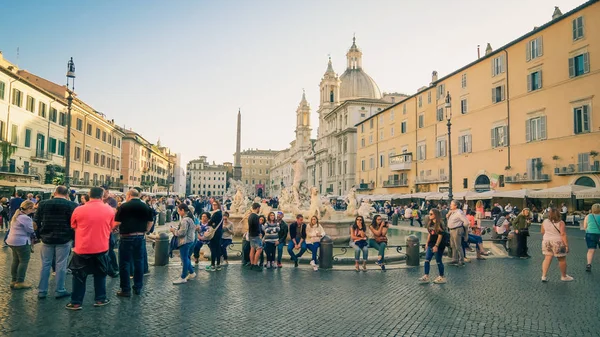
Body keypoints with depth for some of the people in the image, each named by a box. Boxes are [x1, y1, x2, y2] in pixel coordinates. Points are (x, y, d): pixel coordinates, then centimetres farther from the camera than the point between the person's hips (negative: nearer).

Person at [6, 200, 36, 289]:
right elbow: (31, 231, -18)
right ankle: (20, 282, 1)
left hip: (12, 241, 10)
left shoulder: (17, 215, 12)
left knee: (15, 261, 16)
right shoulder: (25, 218, -19)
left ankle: (13, 281, 23)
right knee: (24, 262, -2)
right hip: (21, 242, -10)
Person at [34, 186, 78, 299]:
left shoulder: (43, 204, 2)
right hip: (64, 239, -3)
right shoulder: (71, 205, -8)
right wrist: (74, 237, 2)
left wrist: (40, 235, 15)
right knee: (61, 265, 4)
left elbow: (36, 221, 6)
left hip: (47, 239, 3)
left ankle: (42, 291, 17)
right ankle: (59, 291, 10)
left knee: (45, 264, 12)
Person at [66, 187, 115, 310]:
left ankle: (76, 302, 16)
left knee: (79, 275, 12)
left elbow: (73, 226, 9)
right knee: (100, 274, 16)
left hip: (82, 248, -1)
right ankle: (100, 299, 22)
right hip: (101, 248, 1)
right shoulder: (110, 210, -5)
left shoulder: (79, 210, -10)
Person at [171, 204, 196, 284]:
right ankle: (192, 272, 28)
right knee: (186, 258, 20)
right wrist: (176, 230, 15)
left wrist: (174, 230, -6)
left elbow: (182, 232, -23)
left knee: (184, 259, -2)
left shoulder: (185, 220, -20)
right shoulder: (190, 218, 12)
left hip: (185, 242, -10)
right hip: (190, 240, 10)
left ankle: (183, 277, 6)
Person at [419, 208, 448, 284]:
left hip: (438, 245, -8)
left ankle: (442, 277, 17)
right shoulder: (430, 223, 9)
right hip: (431, 244, 8)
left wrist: (436, 246, -20)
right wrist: (427, 243, 16)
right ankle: (426, 276, 7)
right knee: (427, 260, 3)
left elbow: (440, 235, -17)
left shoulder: (440, 224, -15)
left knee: (438, 261, 2)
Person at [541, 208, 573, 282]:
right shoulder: (560, 223, -10)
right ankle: (564, 276, 22)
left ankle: (544, 276, 0)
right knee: (562, 260, 10)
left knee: (547, 259, 6)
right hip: (557, 243, -4)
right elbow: (563, 234, -15)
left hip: (546, 242, 4)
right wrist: (567, 245, -14)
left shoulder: (545, 222, 3)